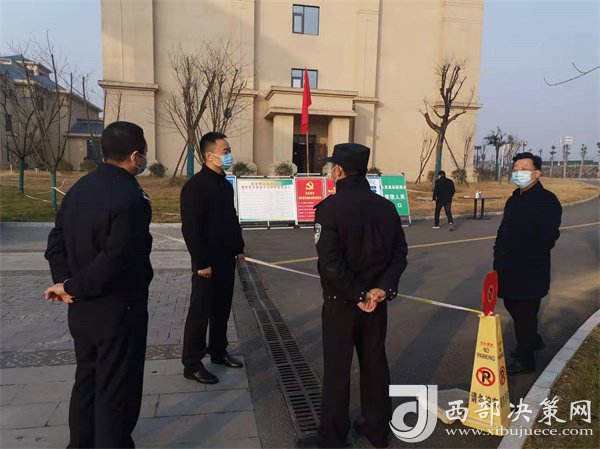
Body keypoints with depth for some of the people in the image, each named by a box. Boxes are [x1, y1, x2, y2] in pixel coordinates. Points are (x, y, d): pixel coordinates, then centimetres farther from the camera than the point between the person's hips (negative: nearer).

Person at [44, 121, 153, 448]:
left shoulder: (80, 187, 5)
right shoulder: (131, 198, -23)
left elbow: (57, 241, 6)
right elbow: (115, 260, -27)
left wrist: (66, 281, -3)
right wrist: (74, 287, -14)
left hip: (82, 309, 9)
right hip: (118, 311, -9)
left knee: (87, 380, 23)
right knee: (117, 390, 8)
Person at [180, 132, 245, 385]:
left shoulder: (225, 184, 11)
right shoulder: (195, 186, -16)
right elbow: (190, 229, -20)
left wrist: (239, 248, 16)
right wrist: (201, 262, -21)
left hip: (227, 259, 8)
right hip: (208, 262, -8)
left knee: (222, 309, 17)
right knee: (200, 312, 1)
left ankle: (218, 352, 32)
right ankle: (192, 364, 13)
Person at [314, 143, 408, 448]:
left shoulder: (329, 207, -16)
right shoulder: (386, 206, 1)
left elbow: (330, 261, -23)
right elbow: (399, 253, -2)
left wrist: (357, 295, -15)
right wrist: (383, 288, -9)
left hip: (340, 302, -4)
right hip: (377, 301, 5)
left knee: (337, 369, 10)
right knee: (375, 364, 18)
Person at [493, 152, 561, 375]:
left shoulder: (547, 200, -13)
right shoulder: (514, 199, 13)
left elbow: (548, 237, -20)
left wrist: (526, 260, -22)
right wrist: (499, 256, 6)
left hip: (530, 271, -8)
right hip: (509, 268, 8)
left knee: (525, 313, 2)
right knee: (512, 306, 20)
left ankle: (525, 359, 19)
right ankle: (533, 340, 43)